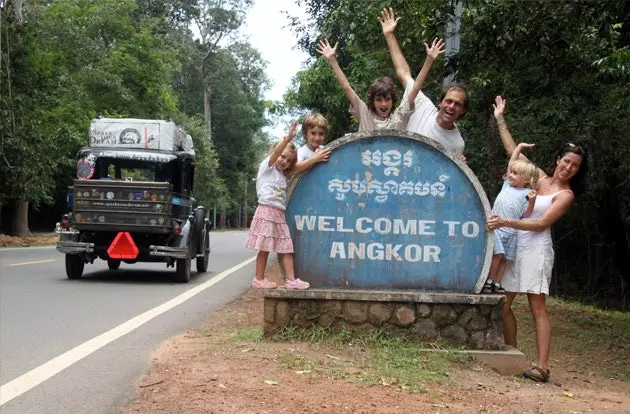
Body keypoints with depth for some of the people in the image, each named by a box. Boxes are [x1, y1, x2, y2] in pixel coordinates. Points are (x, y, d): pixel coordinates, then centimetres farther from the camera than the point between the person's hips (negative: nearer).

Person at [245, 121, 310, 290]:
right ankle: (259, 280, 3)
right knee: (264, 248, -5)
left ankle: (290, 279, 4)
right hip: (267, 211, -8)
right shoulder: (267, 166, 0)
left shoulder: (283, 176, 22)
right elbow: (276, 151, -17)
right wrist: (288, 138, -31)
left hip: (279, 214, 8)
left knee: (287, 247, 3)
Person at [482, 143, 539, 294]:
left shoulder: (527, 194, 2)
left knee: (505, 259, 1)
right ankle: (489, 281, -5)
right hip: (496, 227, 1)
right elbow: (511, 163, 17)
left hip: (511, 232, -1)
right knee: (497, 254, -11)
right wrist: (519, 147, 20)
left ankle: (497, 284, 7)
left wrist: (532, 202, -19)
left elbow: (525, 214, -4)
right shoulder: (507, 184, 13)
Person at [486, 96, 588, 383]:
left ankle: (542, 366, -11)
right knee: (503, 304, 3)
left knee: (537, 307, -9)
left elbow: (542, 223, -11)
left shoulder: (566, 195, -1)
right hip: (512, 247, 6)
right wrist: (500, 121, 20)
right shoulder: (539, 177, 13)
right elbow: (514, 152, 19)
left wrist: (506, 222, -20)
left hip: (535, 249, -6)